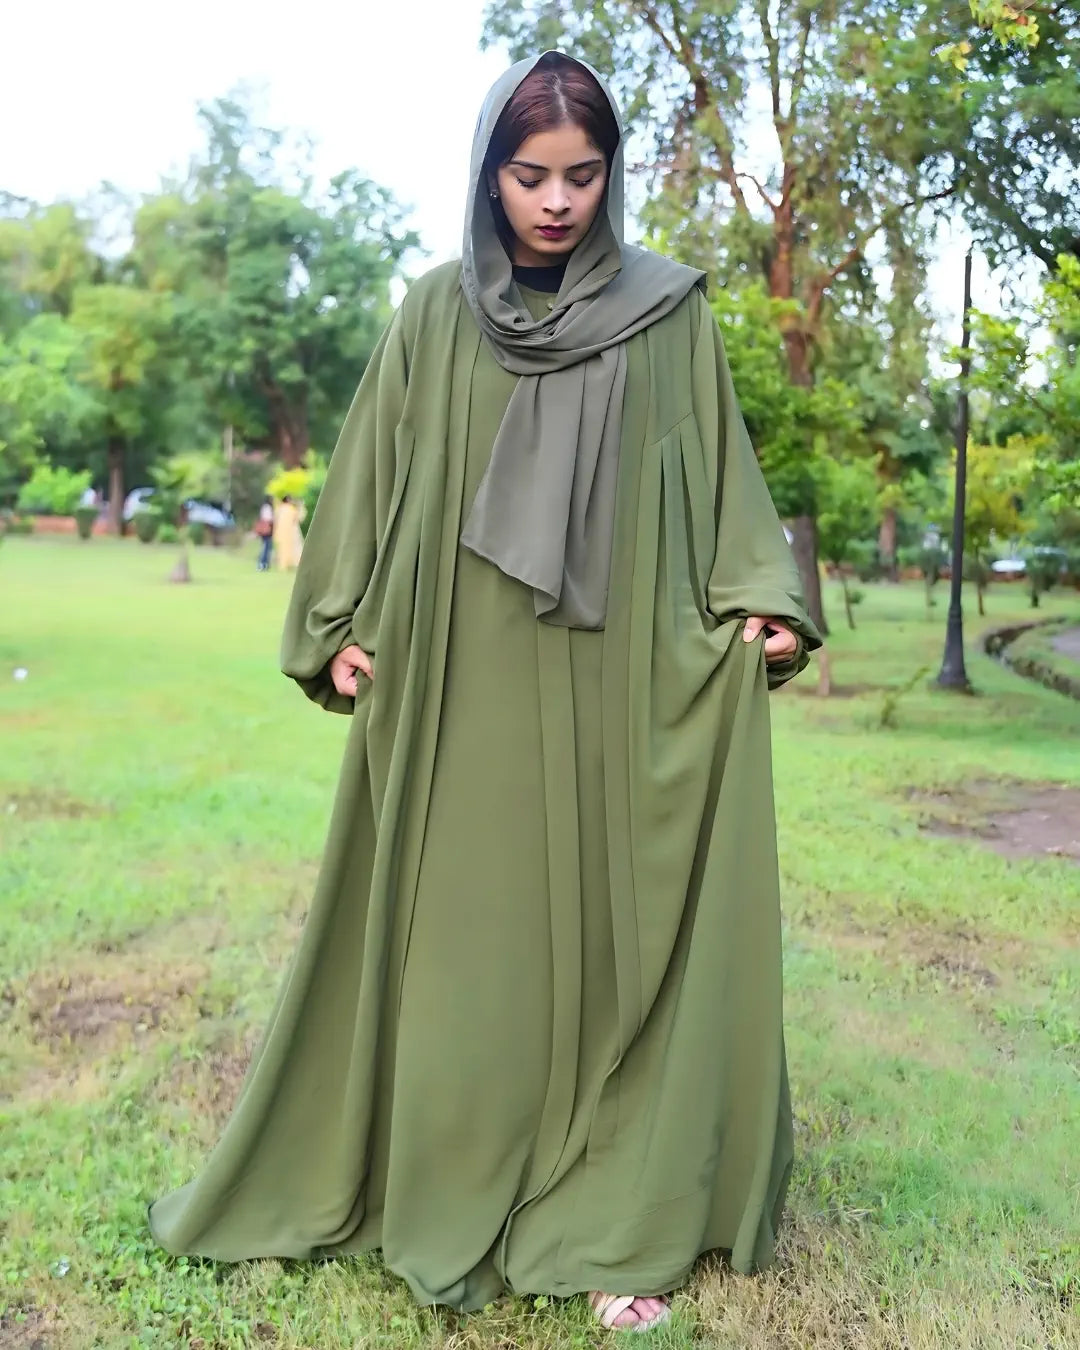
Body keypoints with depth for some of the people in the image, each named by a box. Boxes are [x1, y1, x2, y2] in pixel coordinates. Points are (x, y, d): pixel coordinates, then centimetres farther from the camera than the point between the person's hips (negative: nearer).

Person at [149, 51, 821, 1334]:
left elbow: (721, 476, 7)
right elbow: (371, 481, 8)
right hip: (465, 683, 1)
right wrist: (338, 633, 1)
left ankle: (620, 1220, 16)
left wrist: (759, 604, -7)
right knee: (469, 934, 5)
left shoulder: (670, 316, 6)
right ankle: (459, 1202, 21)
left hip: (624, 683, 0)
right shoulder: (434, 317, 7)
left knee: (616, 933, 2)